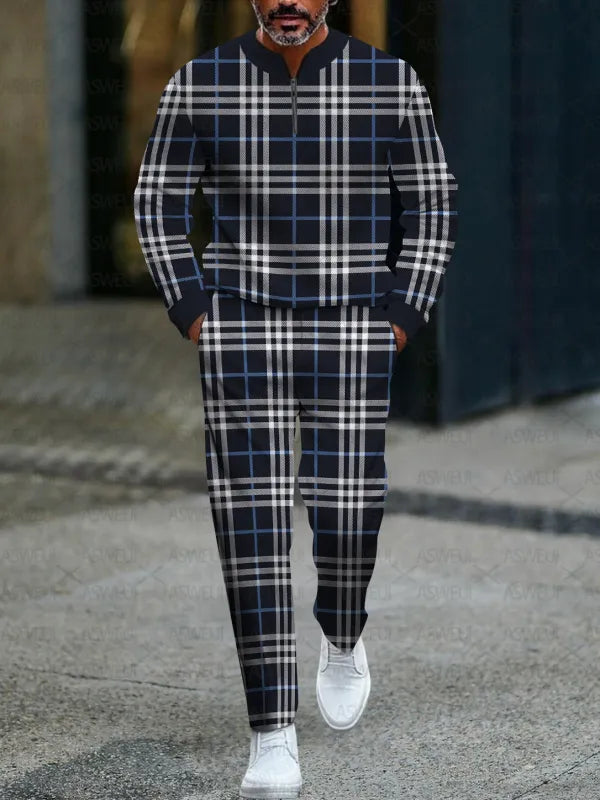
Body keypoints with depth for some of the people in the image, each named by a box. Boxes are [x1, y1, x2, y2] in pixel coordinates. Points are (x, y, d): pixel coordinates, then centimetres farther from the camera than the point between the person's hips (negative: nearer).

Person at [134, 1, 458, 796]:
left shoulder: (389, 81, -3)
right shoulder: (201, 81, -2)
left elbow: (430, 203, 5)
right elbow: (159, 200, 6)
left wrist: (403, 318, -3)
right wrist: (194, 314, -2)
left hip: (348, 331, 0)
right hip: (245, 329, 0)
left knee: (346, 513, 0)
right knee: (253, 521, -8)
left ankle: (342, 635, 37)